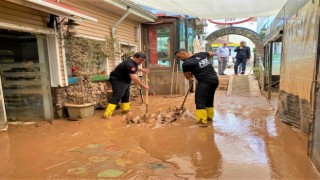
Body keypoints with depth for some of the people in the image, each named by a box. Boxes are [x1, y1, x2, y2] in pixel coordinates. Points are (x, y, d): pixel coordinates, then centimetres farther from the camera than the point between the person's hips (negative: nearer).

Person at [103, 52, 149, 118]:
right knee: (117, 97, -17)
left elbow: (135, 67, 26)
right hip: (118, 80, -10)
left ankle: (125, 109, 31)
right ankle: (107, 114, -19)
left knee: (126, 96, 16)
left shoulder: (133, 61, 1)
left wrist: (142, 70, 9)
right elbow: (135, 79, -33)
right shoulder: (129, 64, -30)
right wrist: (143, 86, -25)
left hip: (125, 80, 10)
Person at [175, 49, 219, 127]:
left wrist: (191, 79, 28)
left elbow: (188, 77, 5)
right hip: (215, 80, 8)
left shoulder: (186, 63, -11)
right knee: (209, 100, 20)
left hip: (204, 82, -8)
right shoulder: (201, 54, 9)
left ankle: (202, 121, 1)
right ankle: (209, 117, 33)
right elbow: (212, 54, 28)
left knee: (200, 101, 0)